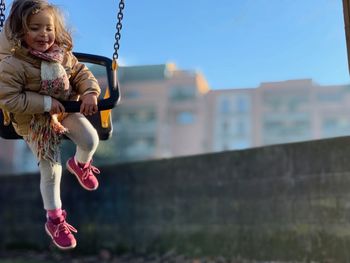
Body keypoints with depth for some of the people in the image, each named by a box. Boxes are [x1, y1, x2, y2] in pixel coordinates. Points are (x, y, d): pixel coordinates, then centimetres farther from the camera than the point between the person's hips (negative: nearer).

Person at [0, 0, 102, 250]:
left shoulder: (62, 53, -9)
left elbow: (80, 72, 0)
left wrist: (90, 93, -21)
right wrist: (45, 103, -30)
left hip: (67, 110, 5)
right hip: (35, 123, -5)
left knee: (91, 140, -4)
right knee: (51, 171, 0)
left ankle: (80, 164, 37)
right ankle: (55, 220, 21)